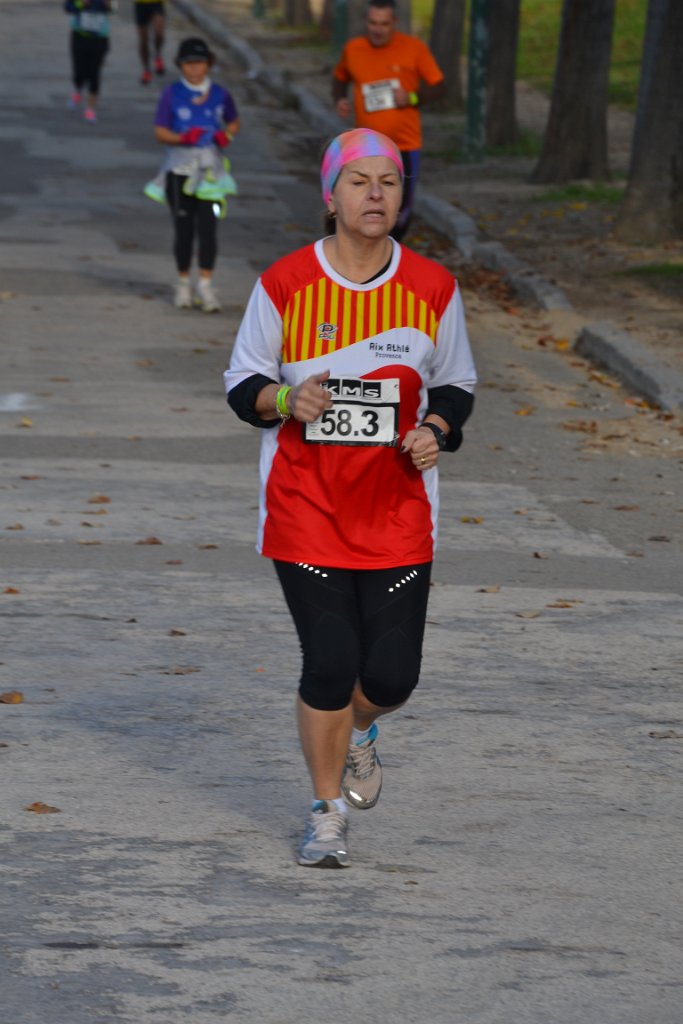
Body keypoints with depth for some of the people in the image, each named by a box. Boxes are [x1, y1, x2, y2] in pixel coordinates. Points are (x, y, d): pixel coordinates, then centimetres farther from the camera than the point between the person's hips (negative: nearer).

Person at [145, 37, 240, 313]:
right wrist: (182, 138, -20)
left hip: (211, 172, 1)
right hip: (180, 170, -1)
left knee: (208, 228, -10)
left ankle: (206, 286, -8)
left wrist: (227, 135, -5)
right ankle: (183, 284, 20)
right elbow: (160, 132, -1)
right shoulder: (172, 94, -1)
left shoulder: (219, 94, 4)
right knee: (183, 229, 5)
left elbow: (234, 123, 18)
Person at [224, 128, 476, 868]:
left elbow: (456, 384, 14)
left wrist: (435, 431, -7)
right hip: (305, 508, -2)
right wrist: (286, 401, -17)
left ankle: (357, 729, 35)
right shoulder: (284, 285, -5)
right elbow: (242, 383, 4)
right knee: (329, 664, -7)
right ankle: (327, 812, 15)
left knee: (392, 674, -3)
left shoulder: (433, 289, 1)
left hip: (398, 509, 2)